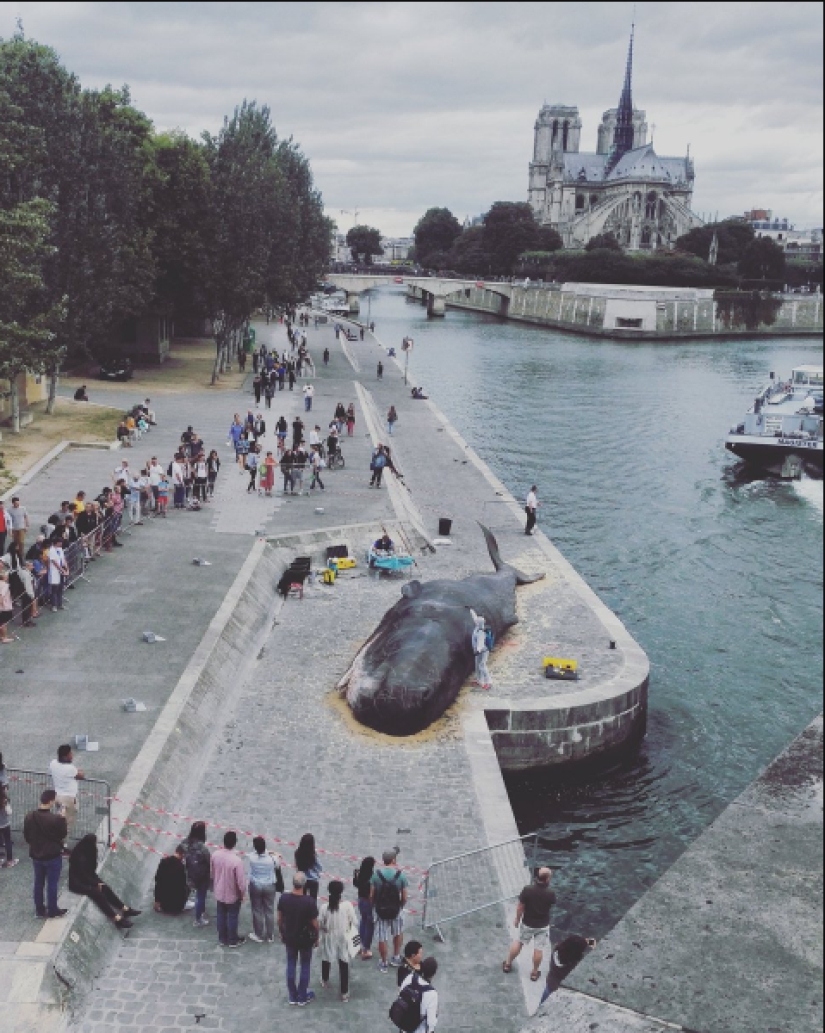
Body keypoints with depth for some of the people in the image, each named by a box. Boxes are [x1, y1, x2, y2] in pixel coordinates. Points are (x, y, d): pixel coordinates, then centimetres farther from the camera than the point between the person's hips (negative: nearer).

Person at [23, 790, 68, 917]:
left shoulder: (29, 816, -8)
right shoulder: (56, 819, -25)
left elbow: (26, 836, 3)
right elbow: (63, 834, -10)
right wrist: (63, 818, -1)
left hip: (36, 856, 5)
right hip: (53, 856, -5)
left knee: (39, 883, 18)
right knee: (52, 884, 9)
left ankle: (39, 909, 30)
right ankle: (52, 911, 21)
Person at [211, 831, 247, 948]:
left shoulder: (215, 854, -17)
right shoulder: (237, 861, -33)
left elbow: (213, 873, 0)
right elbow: (241, 881, -24)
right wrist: (243, 894, -4)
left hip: (219, 892, 5)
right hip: (233, 895, -4)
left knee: (221, 916, 23)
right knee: (232, 918, 17)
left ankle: (222, 939, 40)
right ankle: (233, 940, 34)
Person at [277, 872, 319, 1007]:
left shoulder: (283, 898, -17)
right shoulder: (309, 902, -26)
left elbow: (279, 919, -3)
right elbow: (315, 924, -16)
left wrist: (282, 934, 14)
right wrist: (316, 938, 2)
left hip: (289, 938, 3)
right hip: (306, 939, -3)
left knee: (291, 965, 19)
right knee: (305, 967, 15)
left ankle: (293, 996, 29)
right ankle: (302, 998, 26)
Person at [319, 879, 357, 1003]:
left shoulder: (324, 907, -20)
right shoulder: (347, 905, -22)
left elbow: (320, 924, -10)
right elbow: (354, 922, -12)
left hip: (329, 938, 1)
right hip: (343, 938, -1)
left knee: (326, 960, 27)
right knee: (344, 964, 12)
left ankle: (325, 981, 51)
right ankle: (344, 993, 17)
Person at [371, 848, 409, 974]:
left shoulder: (376, 874, -11)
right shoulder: (401, 875, -13)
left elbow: (372, 895, -6)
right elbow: (404, 897, -9)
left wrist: (374, 906, 11)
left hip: (380, 910, 0)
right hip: (396, 910, 0)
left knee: (382, 938, 14)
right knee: (398, 933, 26)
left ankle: (384, 963, 26)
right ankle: (396, 957, 36)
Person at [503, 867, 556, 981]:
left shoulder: (527, 890, -24)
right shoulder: (550, 894, -23)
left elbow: (520, 907, -14)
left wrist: (517, 919, 2)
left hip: (527, 923, 1)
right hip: (542, 925, -1)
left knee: (519, 943, 22)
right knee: (538, 949, 15)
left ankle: (508, 964, 37)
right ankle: (535, 972, 29)